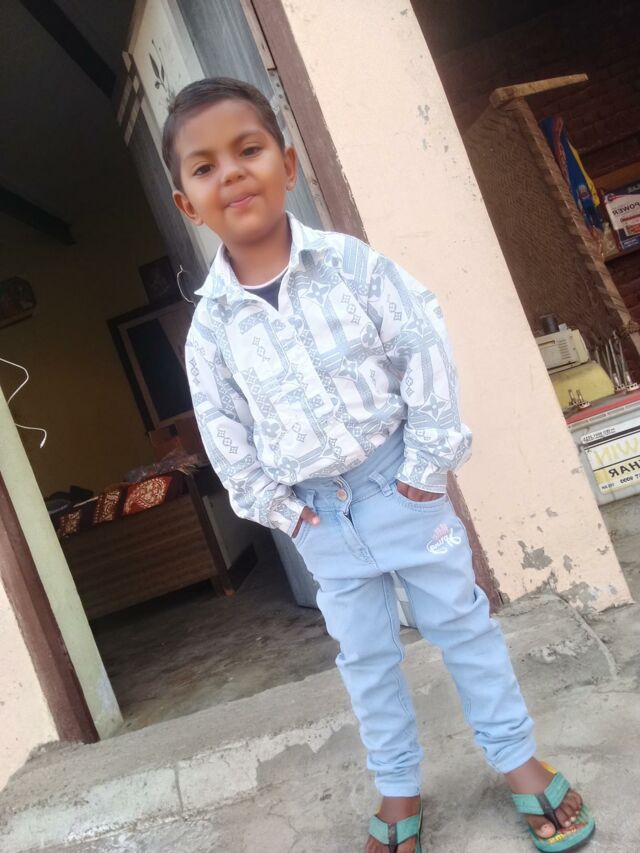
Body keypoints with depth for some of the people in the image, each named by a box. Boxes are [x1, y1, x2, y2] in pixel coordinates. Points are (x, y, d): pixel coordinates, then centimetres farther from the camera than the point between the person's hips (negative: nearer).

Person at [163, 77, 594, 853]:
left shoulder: (352, 264, -12)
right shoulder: (210, 327, -7)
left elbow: (424, 353, -10)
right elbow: (227, 439, 0)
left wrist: (427, 466, -11)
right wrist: (281, 511, -3)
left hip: (399, 484, -1)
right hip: (320, 515, 2)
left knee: (460, 620, 14)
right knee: (365, 657, 17)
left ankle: (515, 755, 36)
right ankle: (399, 787, 38)